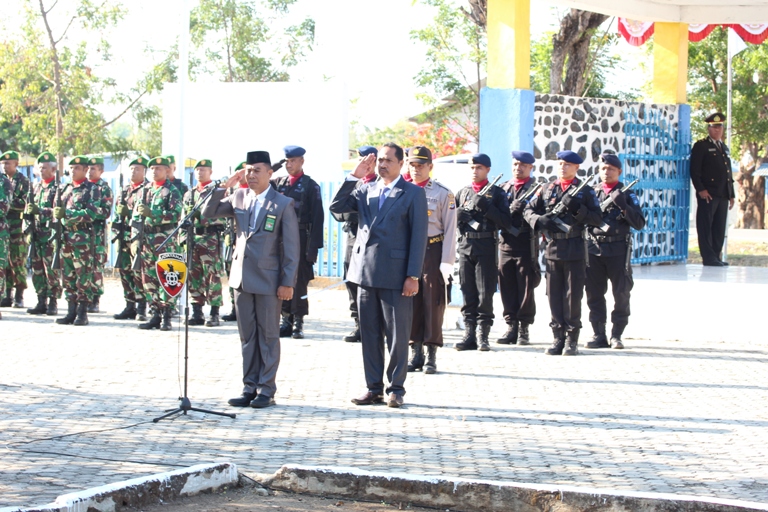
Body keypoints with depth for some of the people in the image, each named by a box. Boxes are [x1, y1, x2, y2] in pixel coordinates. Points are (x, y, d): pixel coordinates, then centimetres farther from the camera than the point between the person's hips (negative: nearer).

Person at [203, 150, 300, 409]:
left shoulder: (283, 204, -5)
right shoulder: (238, 197, 8)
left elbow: (292, 247, -7)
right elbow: (208, 213, 8)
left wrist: (288, 282, -12)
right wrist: (224, 186, -3)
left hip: (268, 280, -5)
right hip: (242, 277, 5)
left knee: (268, 336, 3)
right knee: (247, 336, 9)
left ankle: (266, 390, 8)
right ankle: (250, 388, 15)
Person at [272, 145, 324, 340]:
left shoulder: (310, 186, -1)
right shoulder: (278, 183, 12)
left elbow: (317, 217, -5)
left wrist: (314, 246, -11)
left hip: (300, 238, -4)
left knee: (299, 281, -1)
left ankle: (298, 323, 4)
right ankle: (286, 320, 11)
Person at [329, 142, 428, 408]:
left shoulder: (413, 194, -1)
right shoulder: (365, 190, 12)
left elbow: (418, 236, -5)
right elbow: (336, 207, 2)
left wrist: (413, 276, -11)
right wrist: (354, 176, -4)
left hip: (395, 274, -5)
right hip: (365, 271, 5)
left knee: (397, 334, 0)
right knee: (369, 334, 9)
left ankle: (396, 389, 9)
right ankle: (374, 388, 16)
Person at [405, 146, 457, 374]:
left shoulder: (443, 193, -1)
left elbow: (450, 230, -3)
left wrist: (447, 262, -10)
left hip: (433, 252, -3)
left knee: (433, 304, -1)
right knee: (410, 304, 4)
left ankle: (431, 356, 5)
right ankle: (415, 354, 12)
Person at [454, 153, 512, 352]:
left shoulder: (497, 193, 4)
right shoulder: (462, 192, 16)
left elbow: (505, 220, -4)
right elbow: (451, 219, 17)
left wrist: (486, 208, -15)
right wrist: (459, 214, -5)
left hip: (486, 246, -4)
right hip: (465, 245, 4)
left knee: (485, 292, -4)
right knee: (467, 292, 4)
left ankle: (484, 335, 0)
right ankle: (469, 333, 7)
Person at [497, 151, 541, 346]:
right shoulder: (504, 188, 17)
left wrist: (525, 209, -24)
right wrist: (510, 210, -9)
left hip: (526, 243, -4)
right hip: (506, 242, 4)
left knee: (526, 287, -3)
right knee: (507, 286, 4)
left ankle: (524, 329, 3)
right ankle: (511, 326, 11)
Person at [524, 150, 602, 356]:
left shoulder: (585, 191, 4)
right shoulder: (547, 190, 13)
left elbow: (597, 219, -1)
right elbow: (528, 210, 11)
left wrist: (578, 209, -15)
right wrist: (540, 220, -9)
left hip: (575, 249, -3)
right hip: (552, 248, 3)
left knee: (573, 296, -2)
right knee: (554, 295, 3)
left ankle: (572, 340, 4)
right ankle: (558, 338, 9)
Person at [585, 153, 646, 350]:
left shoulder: (627, 195, 3)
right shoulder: (592, 192, 11)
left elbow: (639, 223, -4)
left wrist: (623, 206, -16)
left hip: (618, 249, -2)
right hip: (594, 247, 2)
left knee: (621, 293, -1)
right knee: (594, 293, 2)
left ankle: (616, 334, 7)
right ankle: (599, 335, 9)